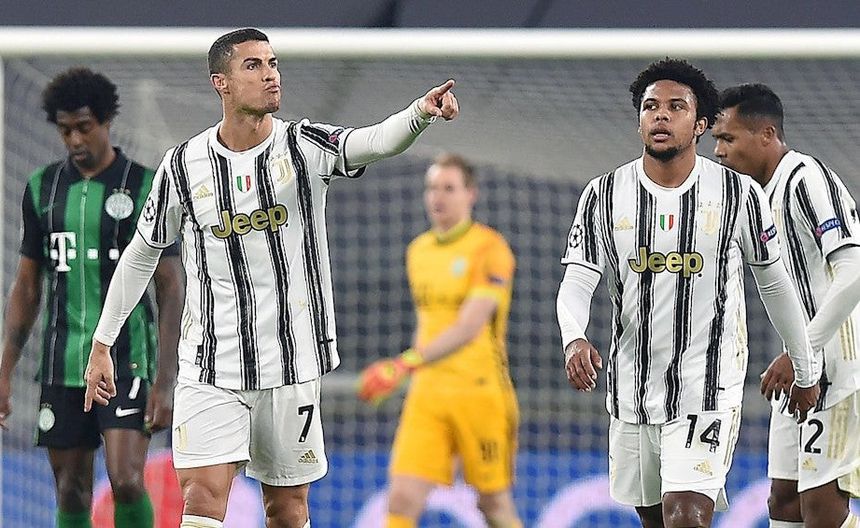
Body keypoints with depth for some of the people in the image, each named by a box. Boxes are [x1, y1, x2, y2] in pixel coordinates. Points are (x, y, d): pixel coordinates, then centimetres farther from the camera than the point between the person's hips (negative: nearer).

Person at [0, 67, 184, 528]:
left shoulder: (146, 188, -3)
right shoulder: (42, 188, 8)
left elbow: (171, 290, -3)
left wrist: (165, 382, -10)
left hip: (126, 361, -4)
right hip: (61, 365, 4)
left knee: (126, 481, -17)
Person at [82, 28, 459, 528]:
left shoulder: (305, 147, -5)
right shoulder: (184, 164, -1)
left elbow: (379, 140, -25)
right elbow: (142, 254, 11)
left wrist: (421, 112, -47)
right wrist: (102, 345, 12)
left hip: (291, 364, 0)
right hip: (210, 367, 0)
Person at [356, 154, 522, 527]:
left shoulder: (488, 249, -9)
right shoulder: (418, 251, 12)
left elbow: (469, 327, -21)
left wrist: (406, 364, -32)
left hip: (480, 392, -5)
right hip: (427, 395, 5)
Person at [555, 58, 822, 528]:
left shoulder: (739, 195, -5)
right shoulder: (604, 195, -1)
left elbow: (774, 284, 6)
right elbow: (577, 283, -6)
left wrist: (806, 372, 15)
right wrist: (574, 339, -28)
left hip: (707, 394, -4)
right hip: (632, 387, 4)